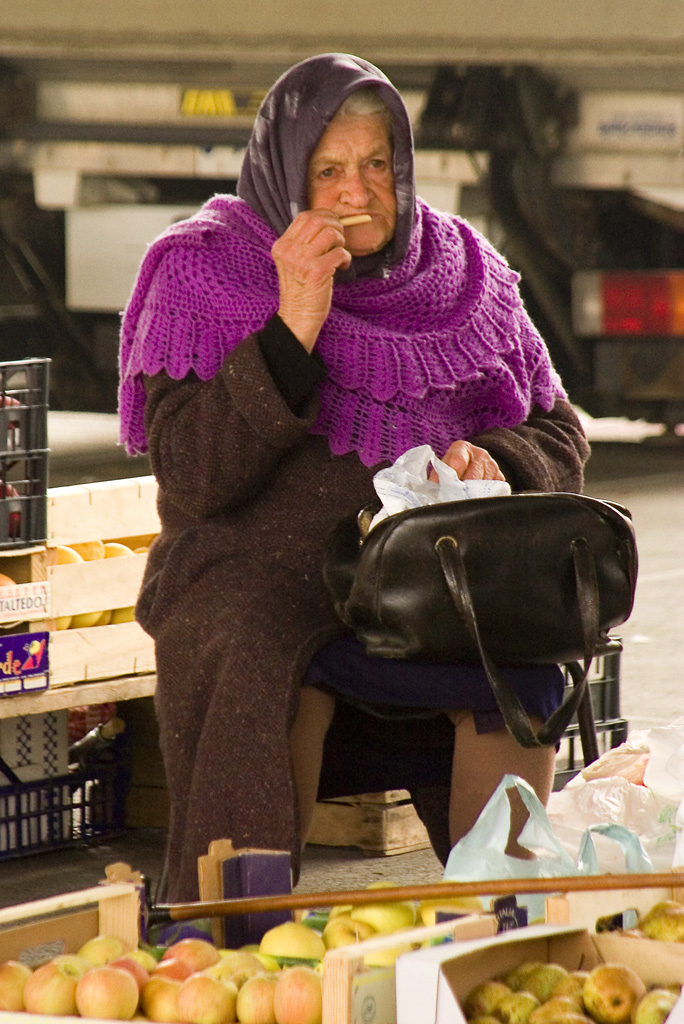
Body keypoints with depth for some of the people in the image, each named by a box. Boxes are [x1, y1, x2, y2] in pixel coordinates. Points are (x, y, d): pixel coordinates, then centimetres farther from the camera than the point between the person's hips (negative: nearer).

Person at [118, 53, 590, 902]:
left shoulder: (462, 270, 13)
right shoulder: (203, 273, 3)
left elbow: (559, 436, 18)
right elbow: (193, 477, -9)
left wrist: (494, 464, -6)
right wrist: (293, 326, -17)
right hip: (261, 568, -2)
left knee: (522, 659, -30)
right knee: (257, 664, -36)